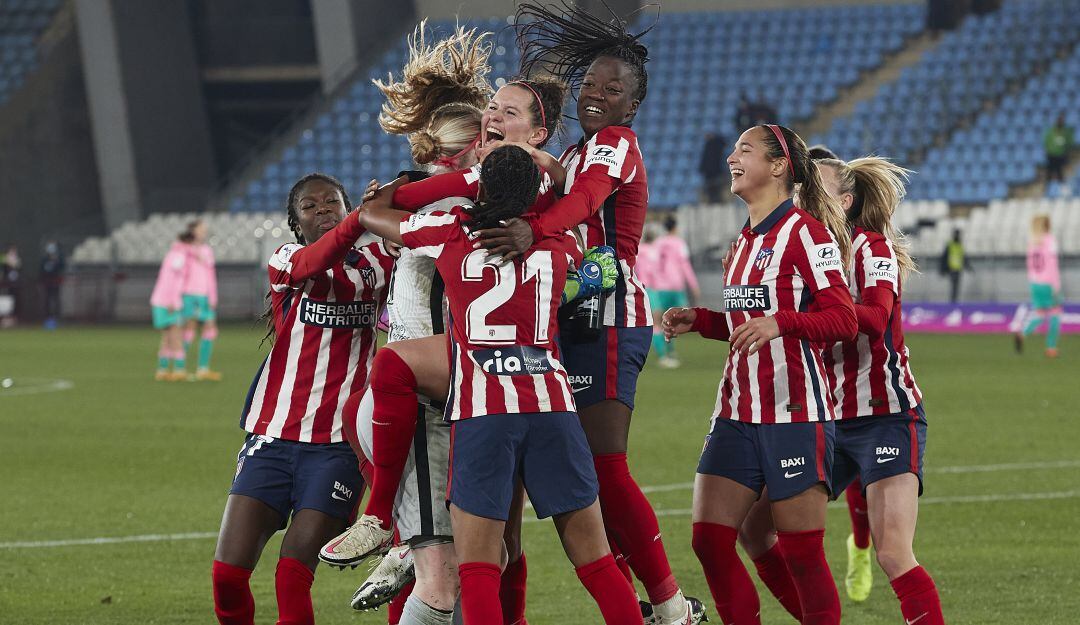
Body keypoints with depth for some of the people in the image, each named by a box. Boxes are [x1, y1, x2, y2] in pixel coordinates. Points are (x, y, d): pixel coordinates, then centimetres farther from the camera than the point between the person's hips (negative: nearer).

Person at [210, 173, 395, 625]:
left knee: (293, 579, -12)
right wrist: (364, 216, -38)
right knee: (228, 574, -7)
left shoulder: (376, 261, 11)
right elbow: (314, 263, -19)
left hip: (338, 446, -1)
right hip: (274, 436, 1)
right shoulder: (285, 262, 5)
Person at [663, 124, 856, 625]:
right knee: (710, 540, -1)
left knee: (802, 553, -5)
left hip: (794, 414, -8)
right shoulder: (746, 241, 17)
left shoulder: (805, 231, -9)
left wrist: (778, 322, -29)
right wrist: (699, 321, 13)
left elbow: (843, 319, -15)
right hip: (738, 413, 8)